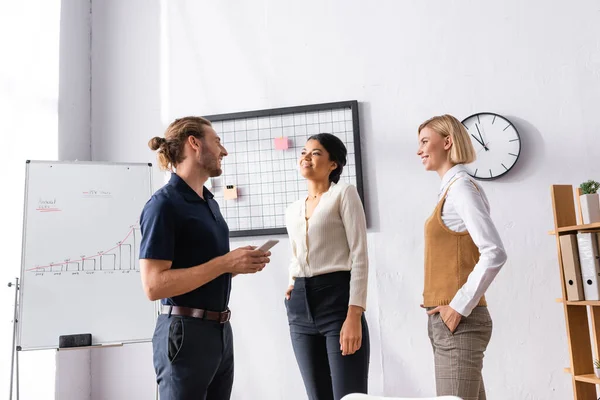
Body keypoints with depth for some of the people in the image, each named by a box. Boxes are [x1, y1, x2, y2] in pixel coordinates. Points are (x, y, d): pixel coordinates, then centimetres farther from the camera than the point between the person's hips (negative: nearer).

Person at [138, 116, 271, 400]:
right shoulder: (164, 204, -13)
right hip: (186, 334, -8)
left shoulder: (209, 202, 12)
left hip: (221, 332, 8)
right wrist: (226, 262, -21)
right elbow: (154, 285, -20)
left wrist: (239, 264, 2)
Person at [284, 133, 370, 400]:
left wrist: (354, 315, -17)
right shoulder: (292, 211, 17)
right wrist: (292, 285, 7)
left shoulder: (344, 194, 0)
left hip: (337, 299, -6)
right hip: (300, 307, 6)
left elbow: (359, 256, -8)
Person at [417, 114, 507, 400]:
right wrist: (454, 309, 13)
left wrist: (460, 306, -19)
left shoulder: (461, 188, -11)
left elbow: (495, 253, -21)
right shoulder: (451, 189, 15)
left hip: (458, 320, -9)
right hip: (445, 320, 9)